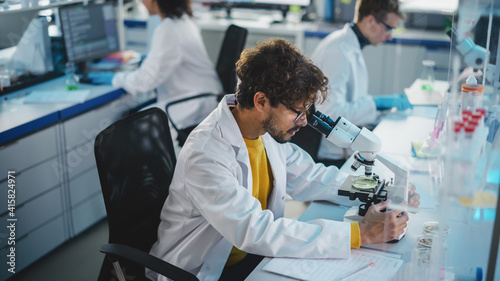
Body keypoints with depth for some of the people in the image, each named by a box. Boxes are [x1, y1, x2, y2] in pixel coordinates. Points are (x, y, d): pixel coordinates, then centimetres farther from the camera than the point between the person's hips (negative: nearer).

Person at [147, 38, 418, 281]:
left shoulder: (268, 128, -6)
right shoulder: (206, 157, -28)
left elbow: (306, 177, 7)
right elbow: (256, 232, -32)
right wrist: (360, 234, -32)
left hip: (255, 251, 7)